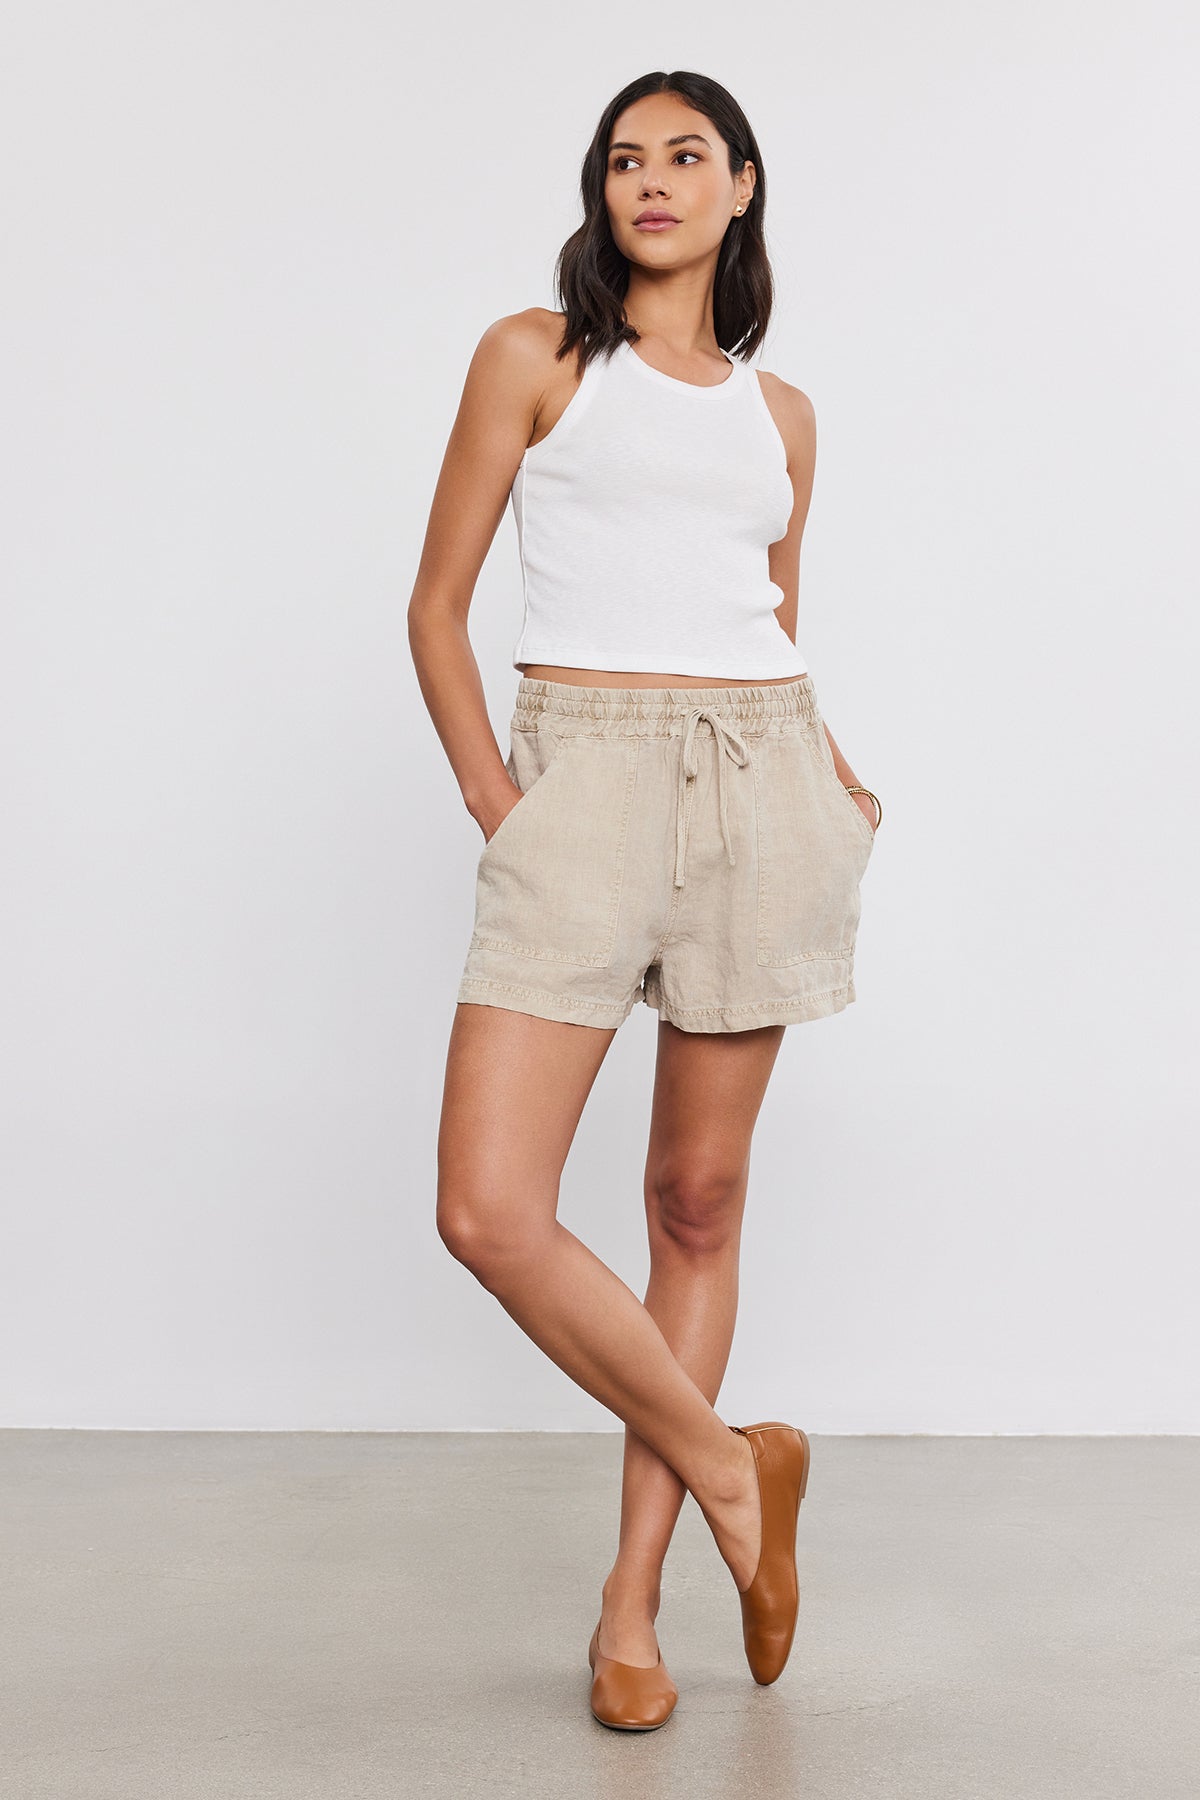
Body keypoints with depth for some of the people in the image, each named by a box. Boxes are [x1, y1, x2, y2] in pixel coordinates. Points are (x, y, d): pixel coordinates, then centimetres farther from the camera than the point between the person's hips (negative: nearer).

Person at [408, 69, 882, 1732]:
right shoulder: (534, 357, 9)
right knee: (488, 1213, -15)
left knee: (700, 1200, 4)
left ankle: (633, 1596, 18)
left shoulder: (780, 415, 17)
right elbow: (438, 608, 6)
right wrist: (491, 801, -5)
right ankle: (728, 1468, 10)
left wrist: (835, 782, 6)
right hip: (581, 774, -2)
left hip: (758, 779, 3)